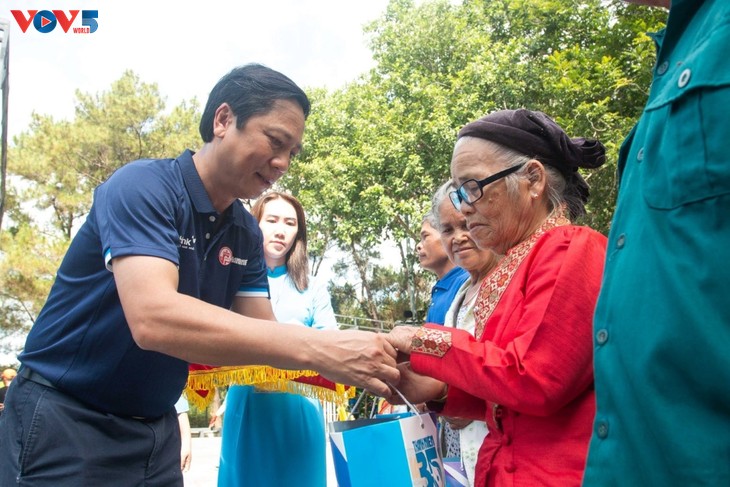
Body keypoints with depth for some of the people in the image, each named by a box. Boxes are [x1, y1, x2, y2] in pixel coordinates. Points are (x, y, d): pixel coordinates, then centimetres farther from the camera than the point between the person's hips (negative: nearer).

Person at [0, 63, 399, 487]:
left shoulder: (246, 233, 1)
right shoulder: (144, 186, -21)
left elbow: (265, 338, -4)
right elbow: (153, 319, -36)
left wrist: (362, 358, -20)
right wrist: (317, 347, -39)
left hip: (156, 432, 7)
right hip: (63, 422, -7)